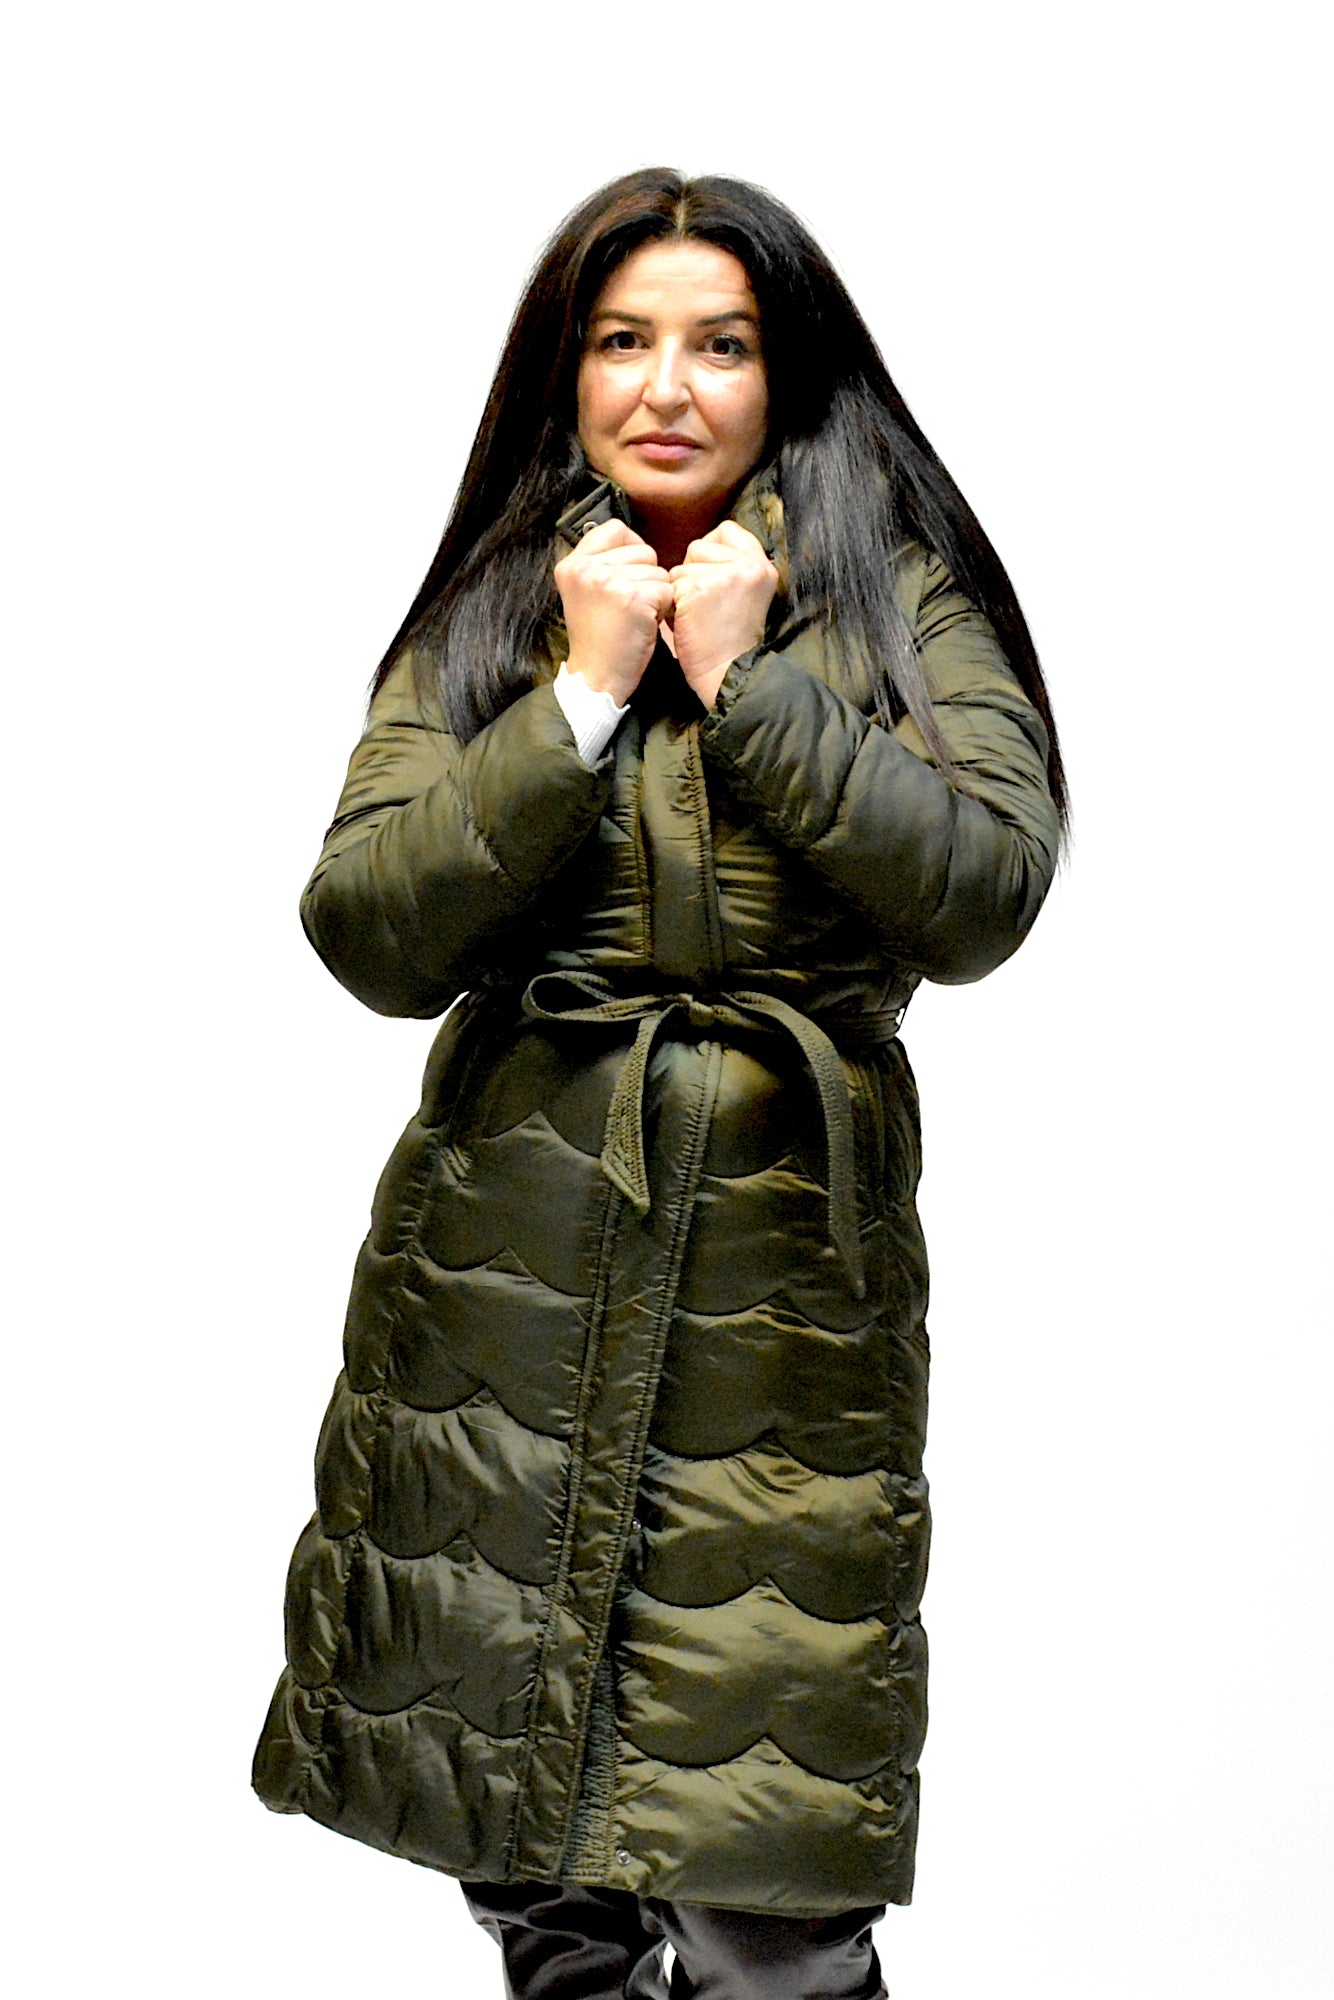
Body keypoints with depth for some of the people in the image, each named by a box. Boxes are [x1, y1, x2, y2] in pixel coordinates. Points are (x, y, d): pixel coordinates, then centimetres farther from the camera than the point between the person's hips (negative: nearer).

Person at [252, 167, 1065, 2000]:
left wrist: (748, 679, -12)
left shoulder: (901, 598, 4)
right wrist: (588, 694, -9)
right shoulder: (492, 613, 8)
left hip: (785, 1279, -2)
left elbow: (986, 892, -12)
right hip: (509, 1279, 2)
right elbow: (369, 935, -4)